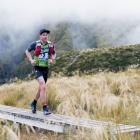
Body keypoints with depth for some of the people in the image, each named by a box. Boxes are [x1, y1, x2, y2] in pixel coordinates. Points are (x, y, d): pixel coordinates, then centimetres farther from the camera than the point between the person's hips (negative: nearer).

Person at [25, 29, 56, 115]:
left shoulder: (50, 45, 0)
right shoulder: (35, 44, -9)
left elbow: (53, 54, 16)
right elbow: (27, 51, 6)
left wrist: (52, 60, -5)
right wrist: (31, 60, -8)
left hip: (46, 68, 5)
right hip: (38, 68, -5)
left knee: (41, 88, 17)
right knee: (43, 87, -21)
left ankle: (34, 103, 40)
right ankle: (45, 108, -16)